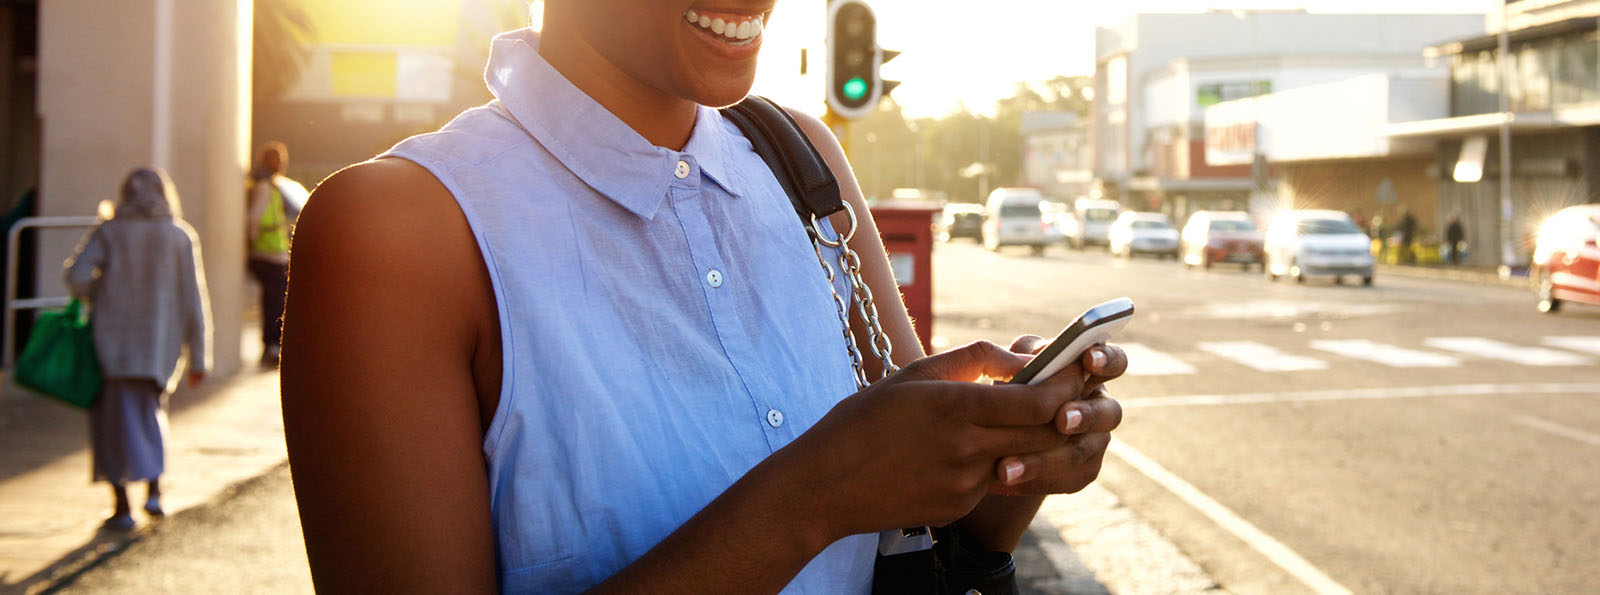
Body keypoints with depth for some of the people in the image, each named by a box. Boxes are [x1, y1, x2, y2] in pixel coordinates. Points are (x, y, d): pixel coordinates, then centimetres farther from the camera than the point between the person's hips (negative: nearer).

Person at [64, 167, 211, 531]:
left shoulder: (109, 232, 1)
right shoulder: (181, 236, 3)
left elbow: (77, 275, -14)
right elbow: (193, 302, 0)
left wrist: (96, 300, 8)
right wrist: (198, 359, 4)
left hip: (115, 340, -2)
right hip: (161, 342, 2)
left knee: (115, 418, 6)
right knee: (151, 412, 21)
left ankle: (122, 505, 2)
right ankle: (154, 487, 6)